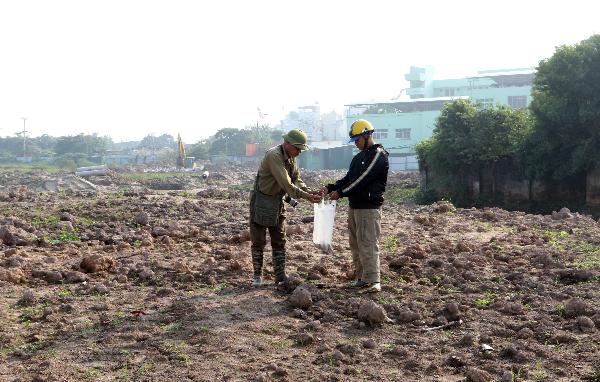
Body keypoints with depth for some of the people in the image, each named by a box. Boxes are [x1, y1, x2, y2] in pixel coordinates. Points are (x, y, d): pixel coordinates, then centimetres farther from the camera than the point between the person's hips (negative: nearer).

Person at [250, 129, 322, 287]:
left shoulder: (291, 157, 5)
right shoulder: (273, 155, -24)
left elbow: (296, 180, 5)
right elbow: (286, 184, -29)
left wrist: (309, 191, -12)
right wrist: (306, 196, -27)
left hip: (277, 203, 8)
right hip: (261, 201, -8)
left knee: (279, 242, 7)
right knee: (258, 241, 3)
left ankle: (280, 277, 11)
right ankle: (257, 276, 16)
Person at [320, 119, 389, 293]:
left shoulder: (378, 155, -10)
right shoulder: (359, 157, 19)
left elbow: (362, 180, -17)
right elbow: (348, 178, 19)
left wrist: (341, 192, -15)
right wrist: (330, 187, 4)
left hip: (369, 207, -9)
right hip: (354, 206, 9)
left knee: (368, 244, -11)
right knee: (355, 244, 12)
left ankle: (373, 281, -10)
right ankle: (361, 278, 19)